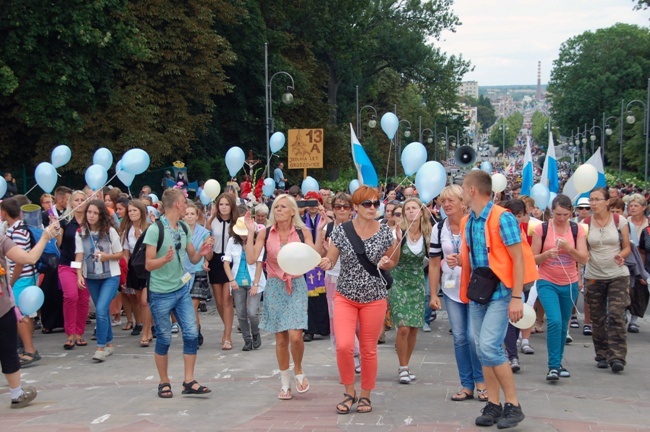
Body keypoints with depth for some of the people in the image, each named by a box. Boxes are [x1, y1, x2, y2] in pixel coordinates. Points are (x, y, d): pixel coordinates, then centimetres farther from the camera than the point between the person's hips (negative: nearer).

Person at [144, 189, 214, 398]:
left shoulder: (184, 228, 6)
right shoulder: (155, 230, -14)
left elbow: (193, 259, 12)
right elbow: (148, 265, -14)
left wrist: (201, 252, -10)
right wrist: (165, 259, -33)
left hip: (182, 289, 6)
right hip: (161, 293, -6)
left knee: (191, 334, 0)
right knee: (164, 339, 3)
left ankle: (189, 381, 8)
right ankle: (164, 382, 19)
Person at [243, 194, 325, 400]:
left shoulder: (302, 232, -2)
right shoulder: (265, 233, -2)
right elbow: (251, 259, -11)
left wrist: (319, 231, -15)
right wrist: (250, 232, -13)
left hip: (296, 286, -1)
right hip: (275, 286, 1)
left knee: (295, 336, -13)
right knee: (281, 339, 6)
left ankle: (298, 371, 16)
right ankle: (285, 382, 22)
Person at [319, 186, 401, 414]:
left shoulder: (384, 231, -2)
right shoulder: (341, 230, -5)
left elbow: (391, 264, 10)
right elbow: (330, 260, 1)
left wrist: (385, 264, -12)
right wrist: (326, 263, -21)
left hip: (374, 298, 1)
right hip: (345, 296, 0)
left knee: (368, 350, 7)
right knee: (344, 345, -14)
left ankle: (365, 395, 25)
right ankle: (349, 392, 8)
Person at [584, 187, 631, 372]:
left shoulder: (619, 221, -2)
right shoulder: (585, 223, 1)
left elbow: (627, 247, 3)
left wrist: (620, 256, -19)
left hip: (618, 275, -2)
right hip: (594, 276, 2)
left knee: (616, 316, -12)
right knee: (598, 319, 5)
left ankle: (617, 357, -11)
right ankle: (602, 356, 17)